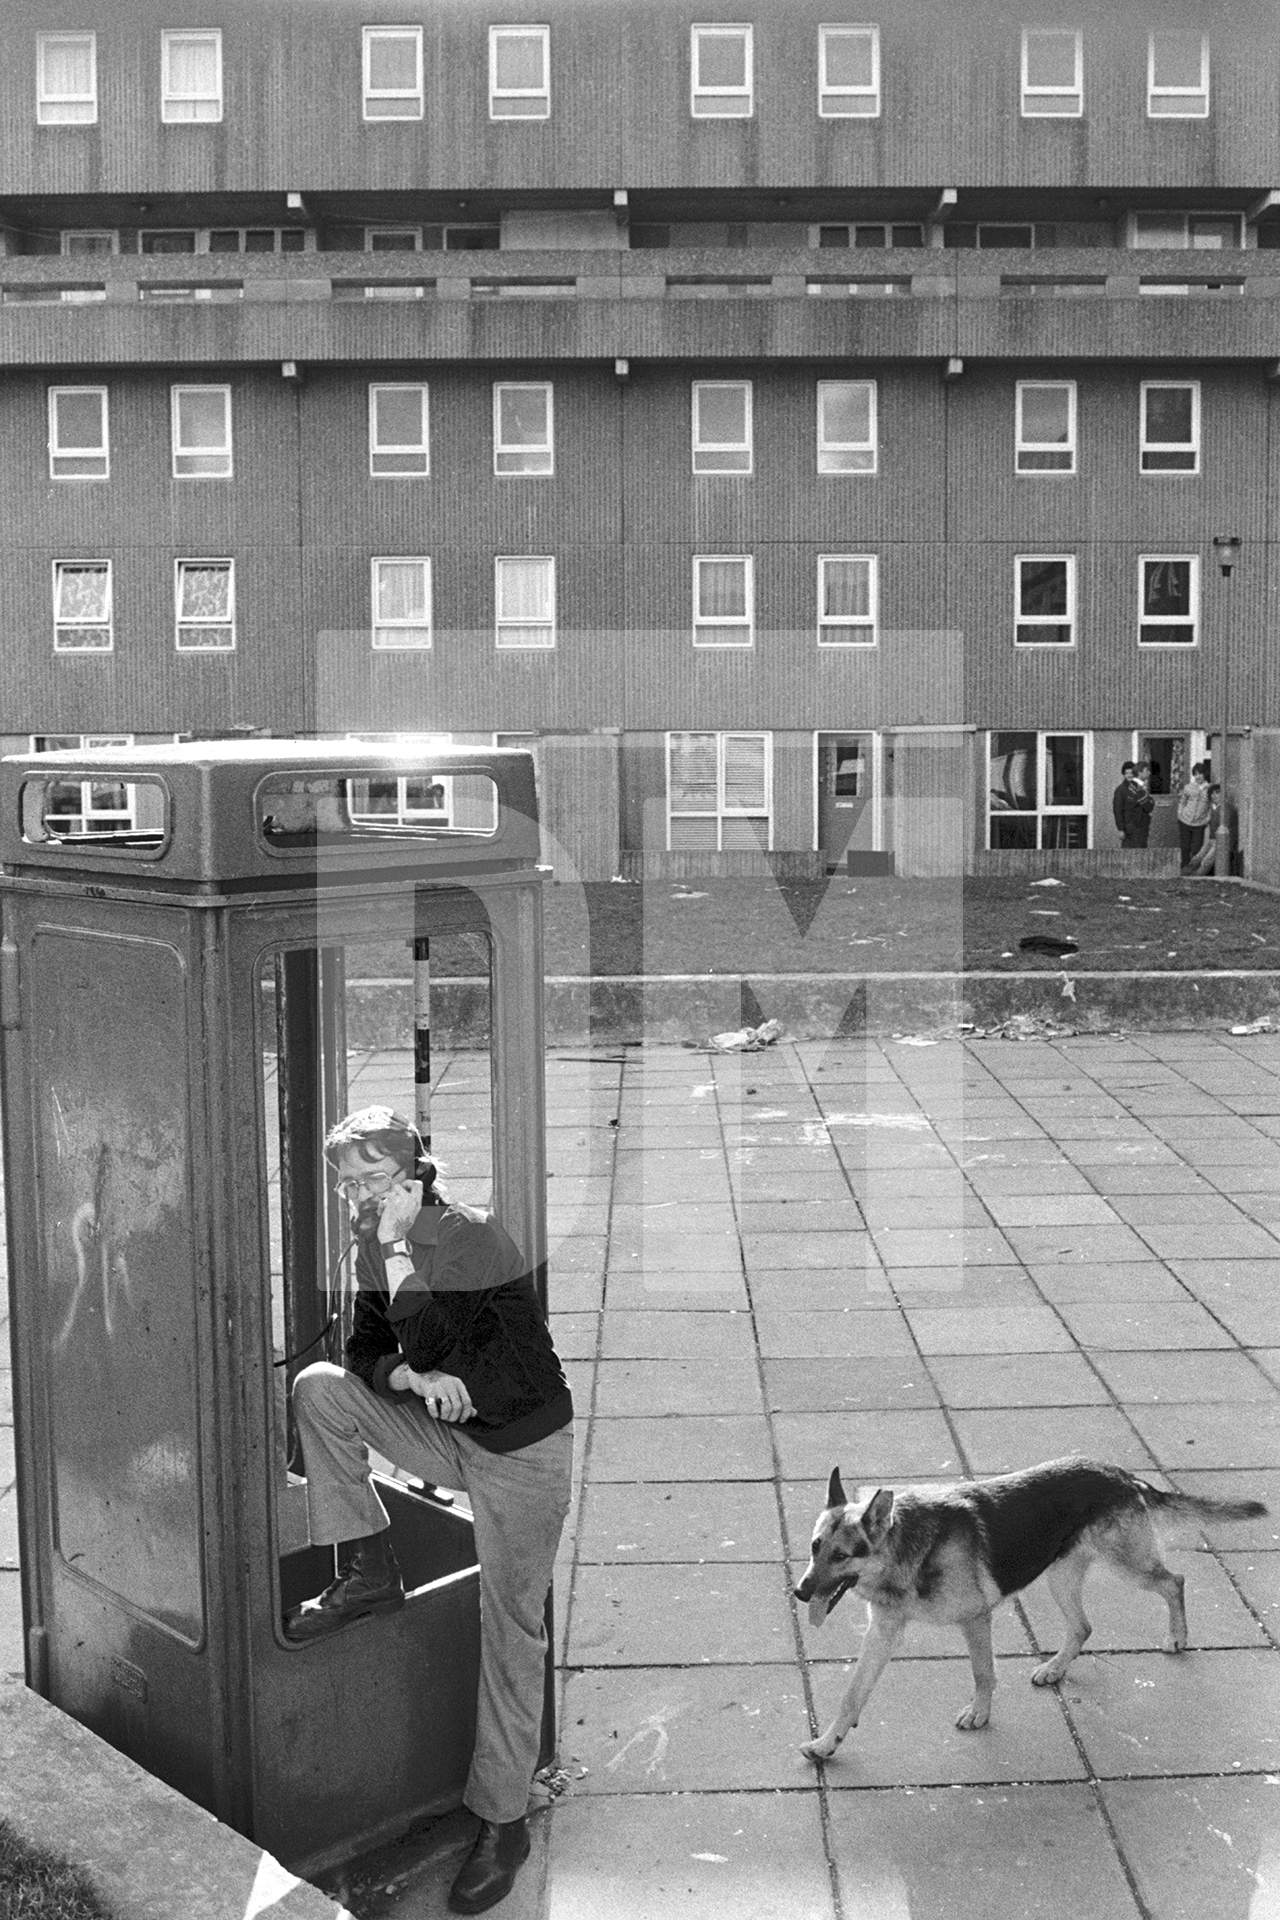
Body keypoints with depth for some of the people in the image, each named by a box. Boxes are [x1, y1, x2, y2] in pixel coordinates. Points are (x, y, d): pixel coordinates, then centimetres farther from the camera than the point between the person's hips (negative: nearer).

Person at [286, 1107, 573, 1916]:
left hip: (521, 1447, -7)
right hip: (446, 1431, 7)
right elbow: (367, 1350, 3)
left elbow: (425, 1343, -29)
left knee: (511, 1631, -2)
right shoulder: (378, 1248, 0)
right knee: (320, 1387, -14)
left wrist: (396, 1246, -27)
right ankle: (371, 1573, -2)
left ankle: (504, 1824, 13)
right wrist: (412, 1378, -16)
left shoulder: (473, 1236, -22)